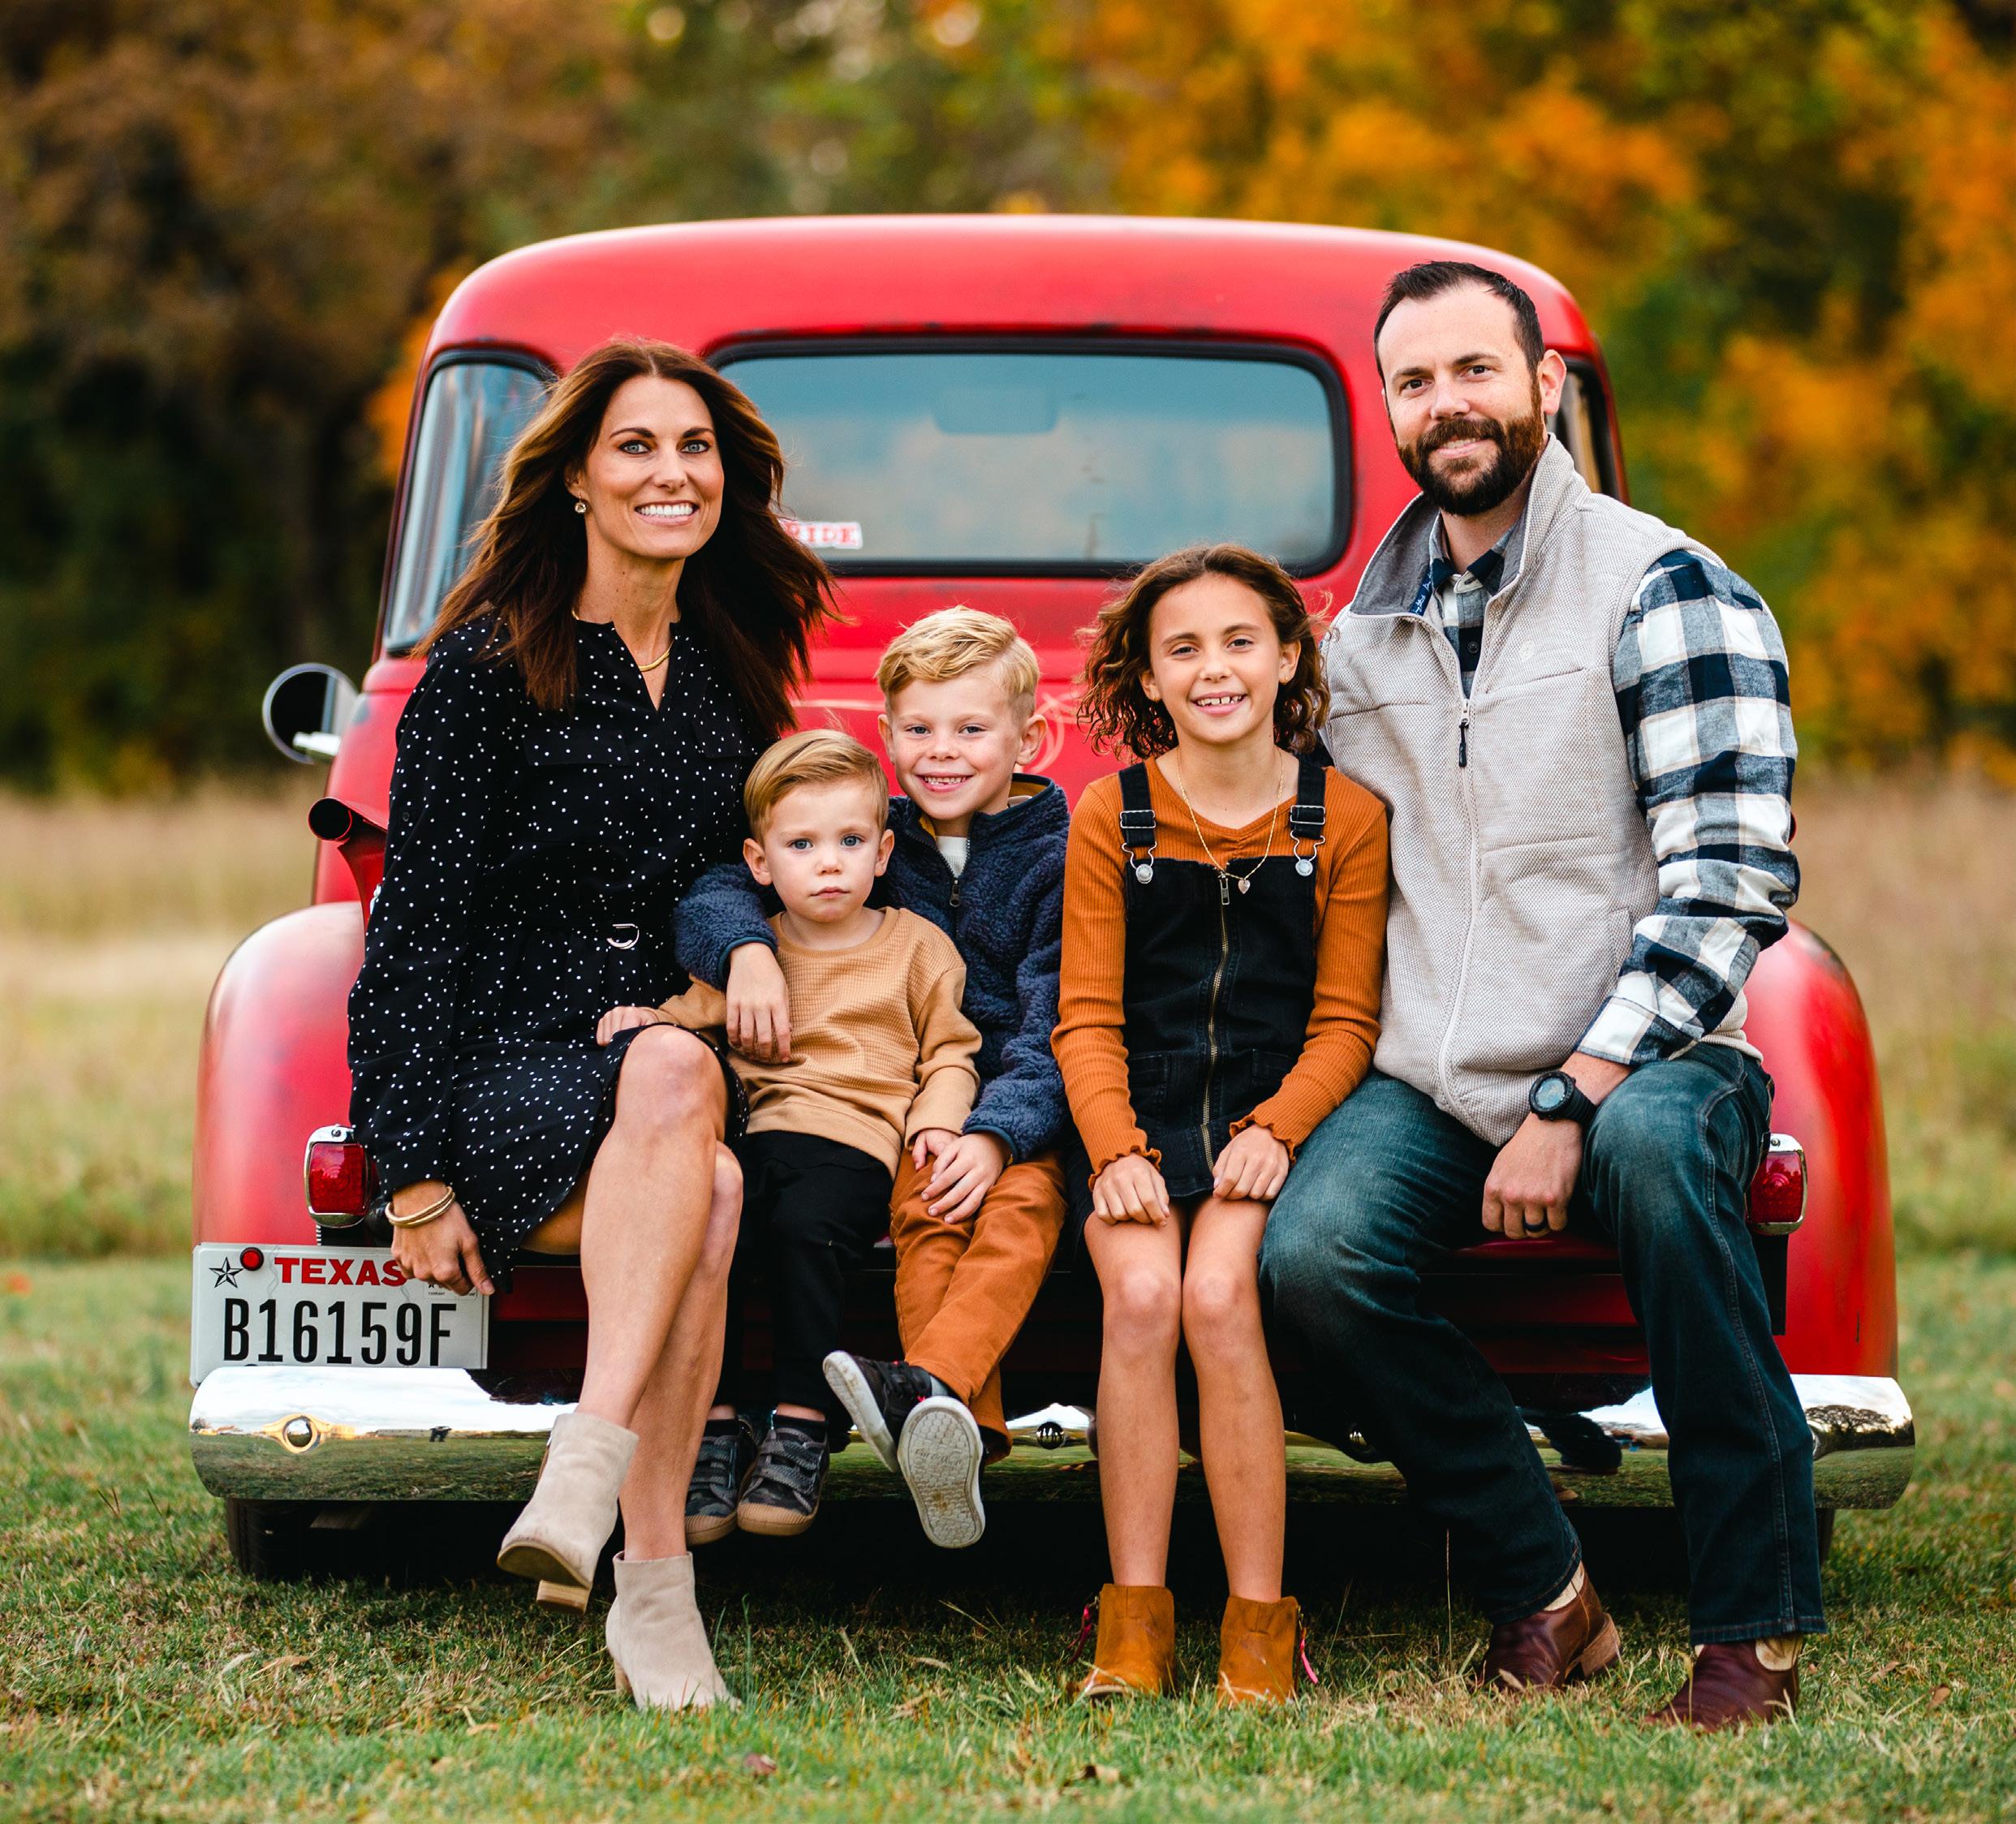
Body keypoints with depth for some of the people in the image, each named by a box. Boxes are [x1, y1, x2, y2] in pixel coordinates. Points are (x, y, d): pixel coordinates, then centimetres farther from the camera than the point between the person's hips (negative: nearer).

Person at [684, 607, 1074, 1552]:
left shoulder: (1058, 860, 4)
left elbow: (1056, 1030, -6)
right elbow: (715, 888, 10)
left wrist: (994, 1133, -23)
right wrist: (744, 947, -15)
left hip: (1025, 1117, -2)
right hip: (905, 1111, 2)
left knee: (1022, 1204, -34)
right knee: (926, 1211, -31)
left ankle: (930, 1384, -57)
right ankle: (959, 1436, -47)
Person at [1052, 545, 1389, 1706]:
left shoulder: (1346, 818, 5)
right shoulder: (1113, 817, 7)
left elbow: (1344, 1022, 4)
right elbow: (1088, 1017, 4)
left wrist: (1274, 1130, -14)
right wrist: (1117, 1151, -13)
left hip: (1277, 1117, -1)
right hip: (1141, 1115, 1)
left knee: (1218, 1295, -28)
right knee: (1141, 1294, -27)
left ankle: (1261, 1627, -22)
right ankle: (1135, 1620, -21)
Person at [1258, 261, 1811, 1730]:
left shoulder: (1661, 589, -4)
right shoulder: (1369, 627, 15)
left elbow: (1734, 880, -13)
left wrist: (1569, 1106, -20)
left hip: (1639, 1064, -5)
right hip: (1430, 1083, 5)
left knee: (1656, 1144, -39)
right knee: (1312, 1251, -26)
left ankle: (1757, 1626, -27)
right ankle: (1544, 1597, -8)